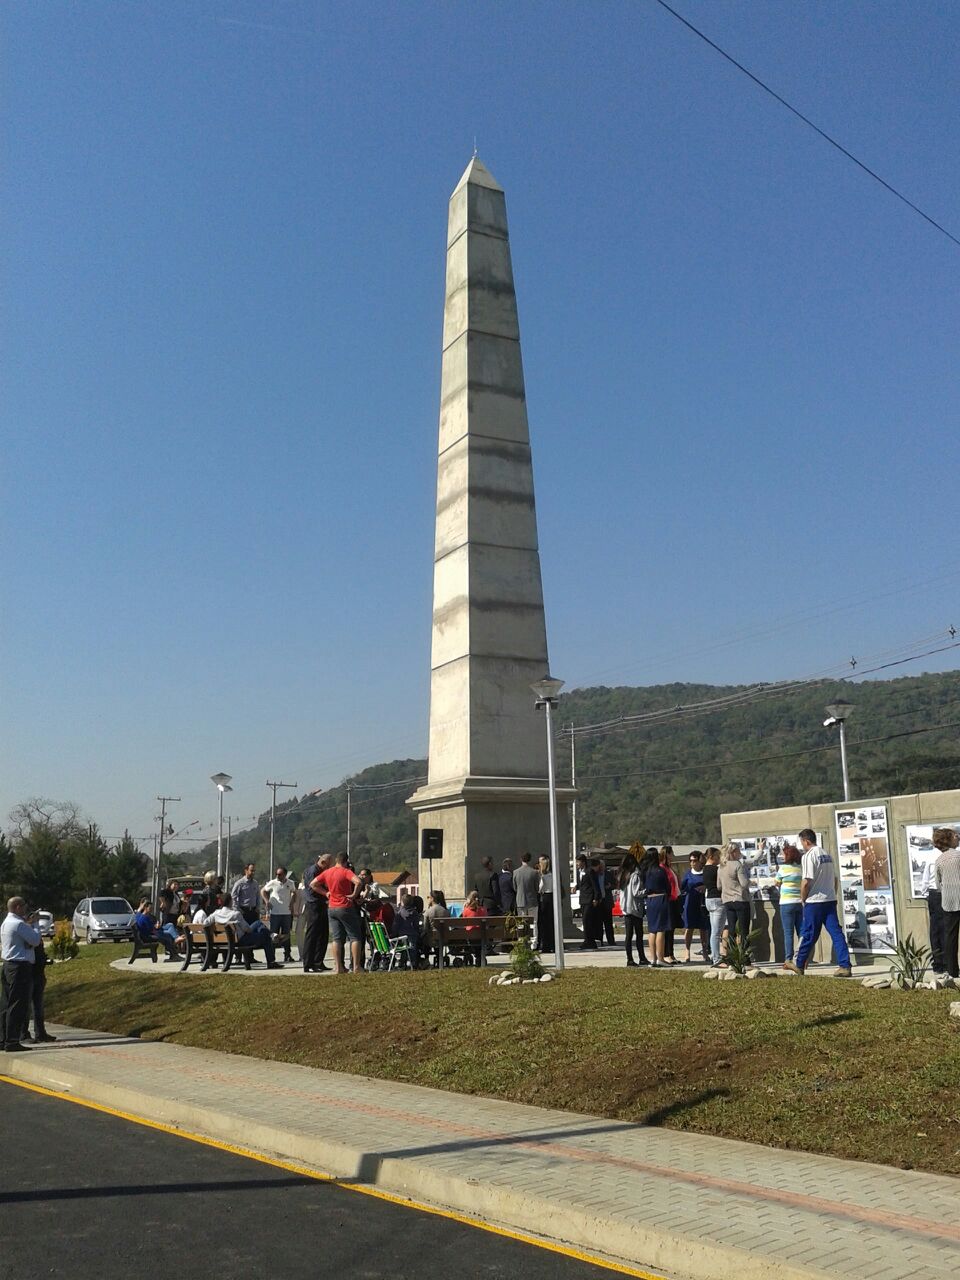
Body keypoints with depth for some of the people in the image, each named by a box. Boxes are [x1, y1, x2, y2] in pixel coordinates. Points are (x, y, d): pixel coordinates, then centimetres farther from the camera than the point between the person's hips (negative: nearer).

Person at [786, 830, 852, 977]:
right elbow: (835, 878, 17)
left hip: (815, 901, -7)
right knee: (836, 933, 2)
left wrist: (803, 899, -4)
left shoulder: (808, 856, -12)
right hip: (830, 900, 7)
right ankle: (845, 966, -6)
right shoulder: (826, 854, 13)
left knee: (808, 935, 4)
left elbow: (806, 882, -18)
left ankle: (799, 965, 17)